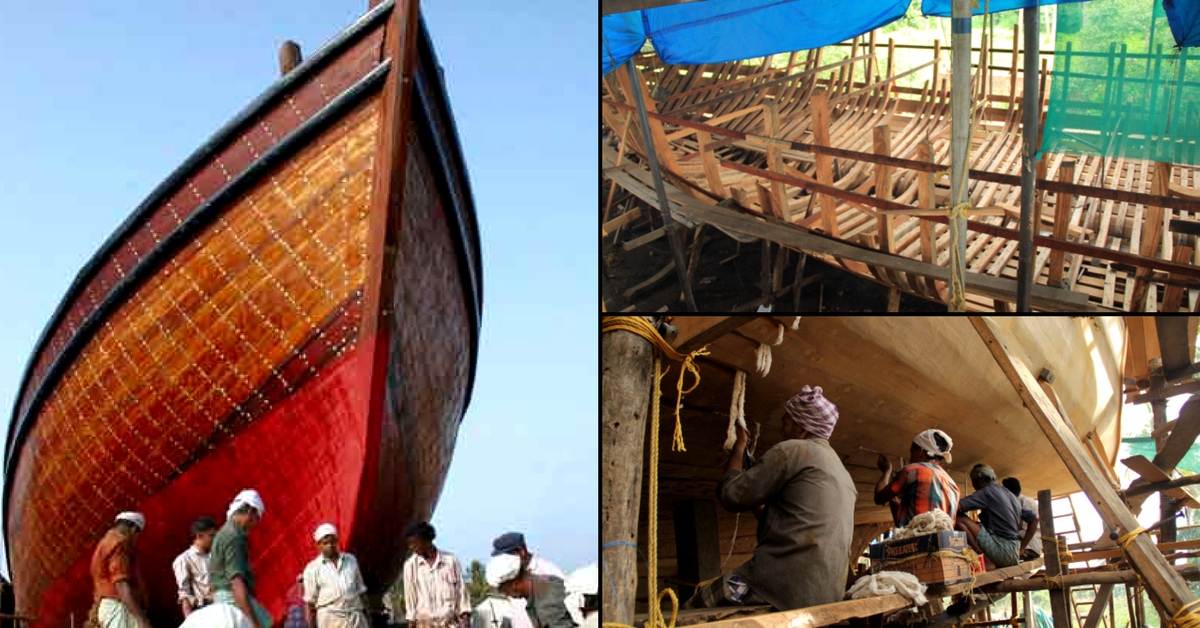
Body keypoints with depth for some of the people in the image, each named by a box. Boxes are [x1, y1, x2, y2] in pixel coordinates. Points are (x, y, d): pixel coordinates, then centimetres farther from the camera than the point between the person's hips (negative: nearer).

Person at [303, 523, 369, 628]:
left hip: (355, 617, 3)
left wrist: (364, 616, 14)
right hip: (330, 620, -3)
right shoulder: (312, 568, 3)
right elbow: (310, 603, 3)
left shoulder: (351, 560, 13)